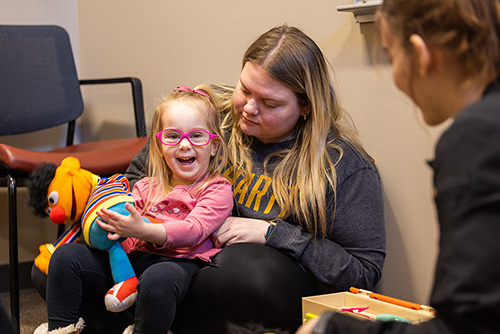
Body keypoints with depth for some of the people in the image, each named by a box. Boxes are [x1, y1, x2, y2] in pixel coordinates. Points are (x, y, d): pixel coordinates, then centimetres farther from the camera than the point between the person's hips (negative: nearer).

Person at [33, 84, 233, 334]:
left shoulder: (217, 190, 3)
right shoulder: (147, 187, 22)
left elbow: (194, 230, -13)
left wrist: (143, 231, -25)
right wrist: (115, 229, -7)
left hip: (180, 263, -6)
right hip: (133, 258, 6)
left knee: (158, 278, -41)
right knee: (66, 255, -5)